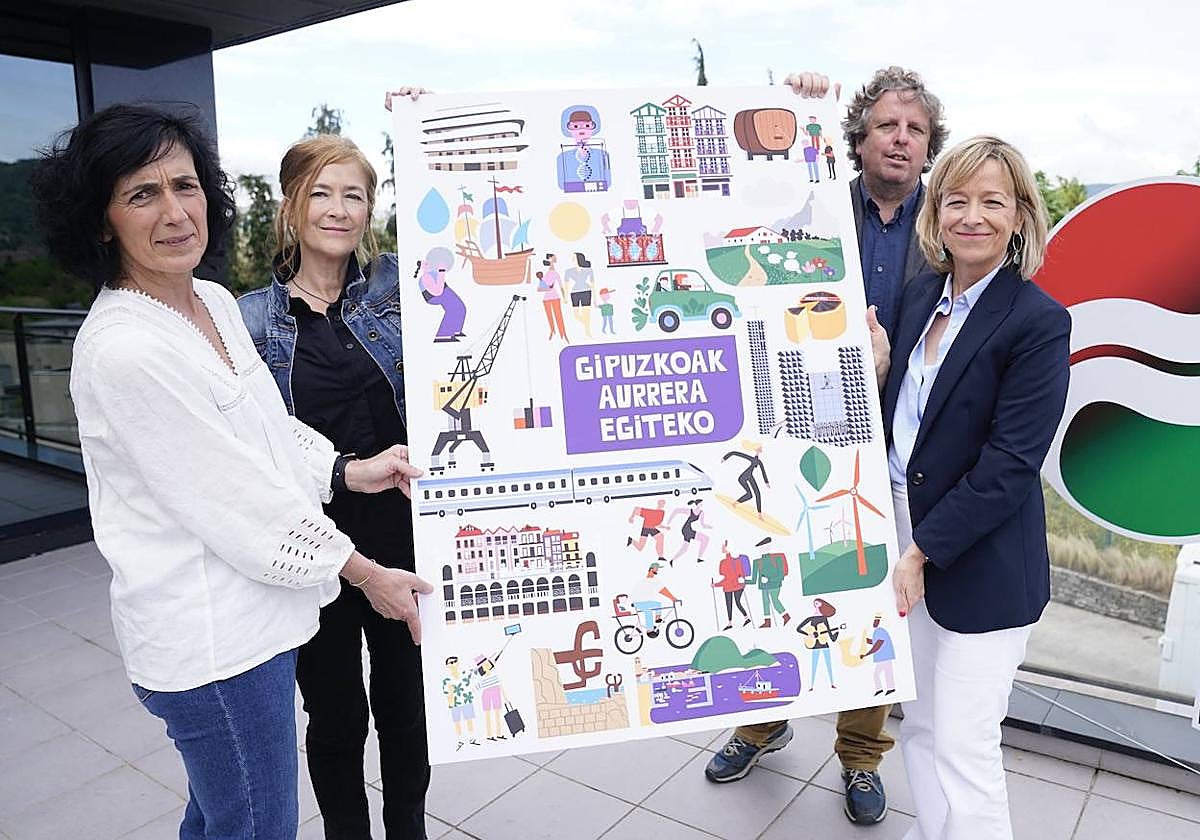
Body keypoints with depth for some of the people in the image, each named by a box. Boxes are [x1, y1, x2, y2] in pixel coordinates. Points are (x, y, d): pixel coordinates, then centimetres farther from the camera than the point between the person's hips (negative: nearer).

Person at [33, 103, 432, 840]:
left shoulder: (216, 302, 3)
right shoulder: (124, 350, -23)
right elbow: (241, 504, -21)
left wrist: (348, 472, 1)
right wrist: (366, 575, -11)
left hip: (248, 613, 9)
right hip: (214, 641, -8)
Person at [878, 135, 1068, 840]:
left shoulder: (1039, 322, -14)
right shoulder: (922, 294, 6)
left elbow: (1008, 467, -18)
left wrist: (920, 552, -17)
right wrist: (879, 365, -7)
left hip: (982, 567, -6)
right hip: (907, 530, 7)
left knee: (963, 749, 2)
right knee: (920, 727, 20)